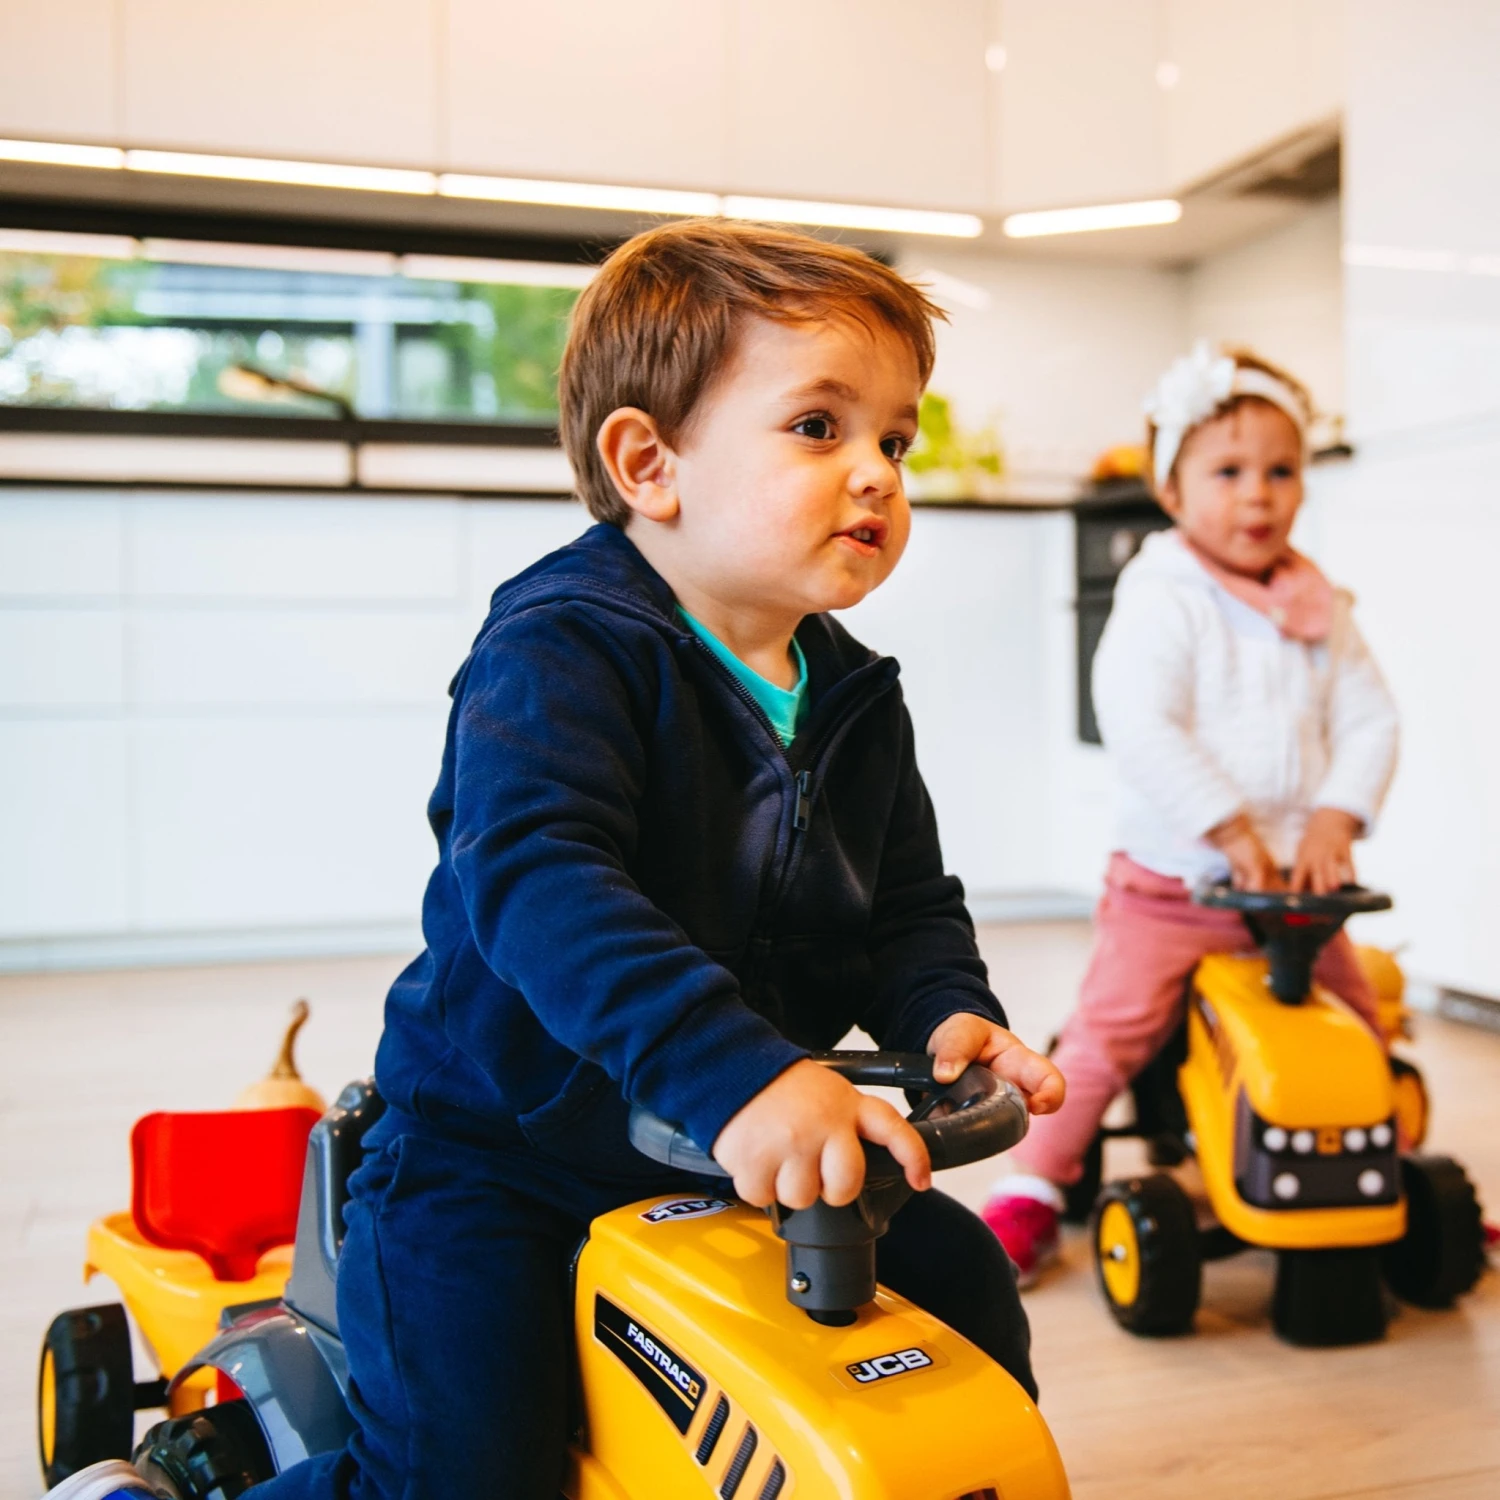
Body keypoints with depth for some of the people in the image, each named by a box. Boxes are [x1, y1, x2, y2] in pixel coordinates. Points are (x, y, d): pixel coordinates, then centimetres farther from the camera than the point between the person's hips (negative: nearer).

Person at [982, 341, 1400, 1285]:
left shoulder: (1321, 609, 8)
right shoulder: (1162, 599, -11)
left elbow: (1370, 720, 5)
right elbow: (1139, 727, -23)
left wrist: (1335, 820, -12)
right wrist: (1229, 827, -25)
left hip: (1297, 884, 6)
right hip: (1174, 880, -5)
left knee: (1363, 1025, 14)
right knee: (1111, 1030, -10)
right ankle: (1033, 1191, 4)